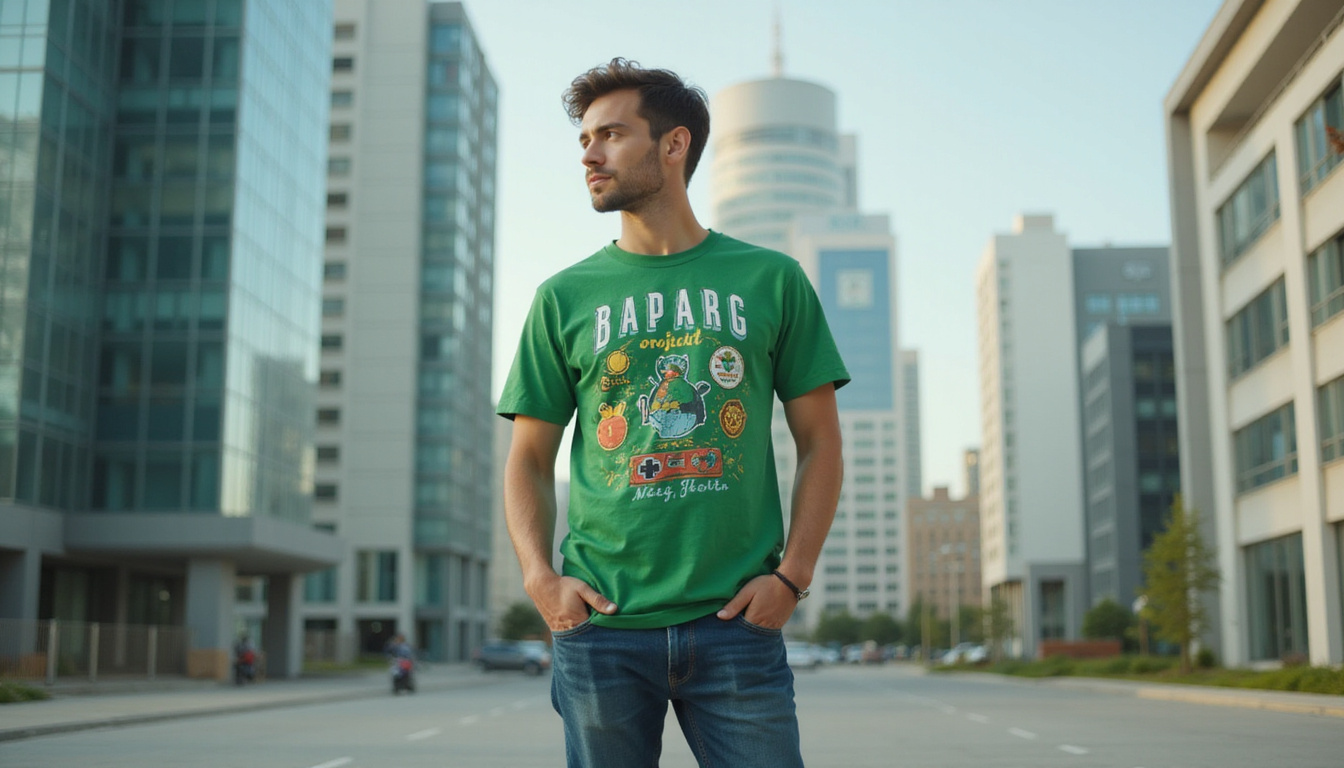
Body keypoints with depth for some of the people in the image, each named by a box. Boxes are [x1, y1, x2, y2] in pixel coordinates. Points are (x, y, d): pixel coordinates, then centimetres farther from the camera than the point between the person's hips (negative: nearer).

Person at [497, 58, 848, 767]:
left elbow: (819, 442, 7)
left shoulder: (770, 280, 7)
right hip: (601, 627, 1)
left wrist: (791, 576, -4)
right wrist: (539, 577, -5)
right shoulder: (565, 297, 8)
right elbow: (529, 461, 11)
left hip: (736, 624, -1)